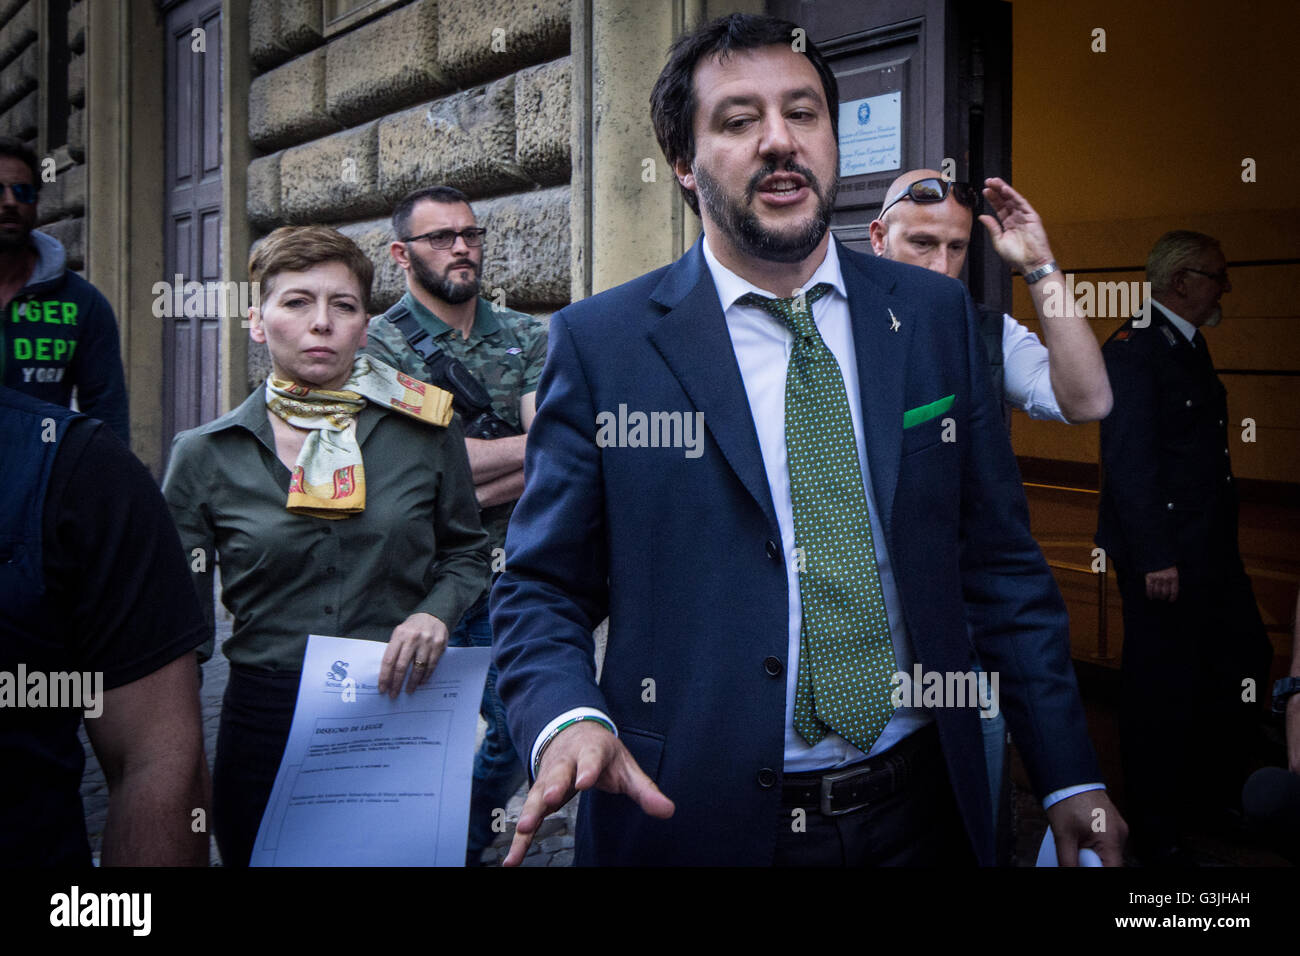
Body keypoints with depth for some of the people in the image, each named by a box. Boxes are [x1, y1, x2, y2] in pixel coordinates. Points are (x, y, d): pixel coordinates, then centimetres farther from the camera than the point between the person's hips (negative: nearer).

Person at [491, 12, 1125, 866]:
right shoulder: (600, 344, -7)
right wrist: (570, 721, -23)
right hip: (694, 818, -2)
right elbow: (541, 591, -3)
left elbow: (1002, 563, 5)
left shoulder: (936, 316, 2)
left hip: (922, 808, 3)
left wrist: (1070, 777, 2)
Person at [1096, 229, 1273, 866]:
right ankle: (1154, 832, 18)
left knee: (1246, 660, 18)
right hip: (1163, 555, -10)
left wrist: (1220, 541, 15)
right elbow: (1128, 461, -20)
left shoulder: (1188, 345, 15)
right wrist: (1153, 557, -22)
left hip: (1210, 550, 10)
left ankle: (1218, 791, 37)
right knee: (1163, 692, 2)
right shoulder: (1132, 349, -15)